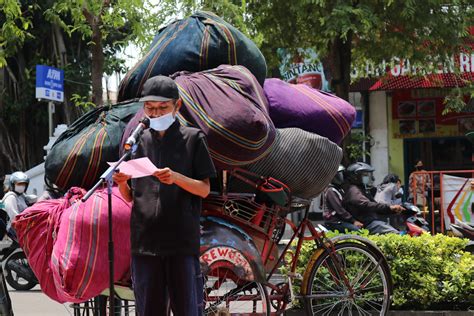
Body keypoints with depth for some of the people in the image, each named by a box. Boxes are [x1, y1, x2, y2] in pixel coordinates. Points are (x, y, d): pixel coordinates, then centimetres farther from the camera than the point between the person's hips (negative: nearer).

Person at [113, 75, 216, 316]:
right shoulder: (137, 141, 13)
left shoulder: (192, 138, 5)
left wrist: (175, 178, -16)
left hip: (182, 240, -3)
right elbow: (130, 197, 16)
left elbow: (204, 189, 1)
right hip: (145, 240, 3)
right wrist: (122, 184, -7)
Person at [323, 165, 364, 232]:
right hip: (334, 222, -10)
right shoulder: (331, 191, -11)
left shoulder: (340, 189, 21)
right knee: (358, 230, -24)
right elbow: (339, 209, -18)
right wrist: (353, 221, -19)